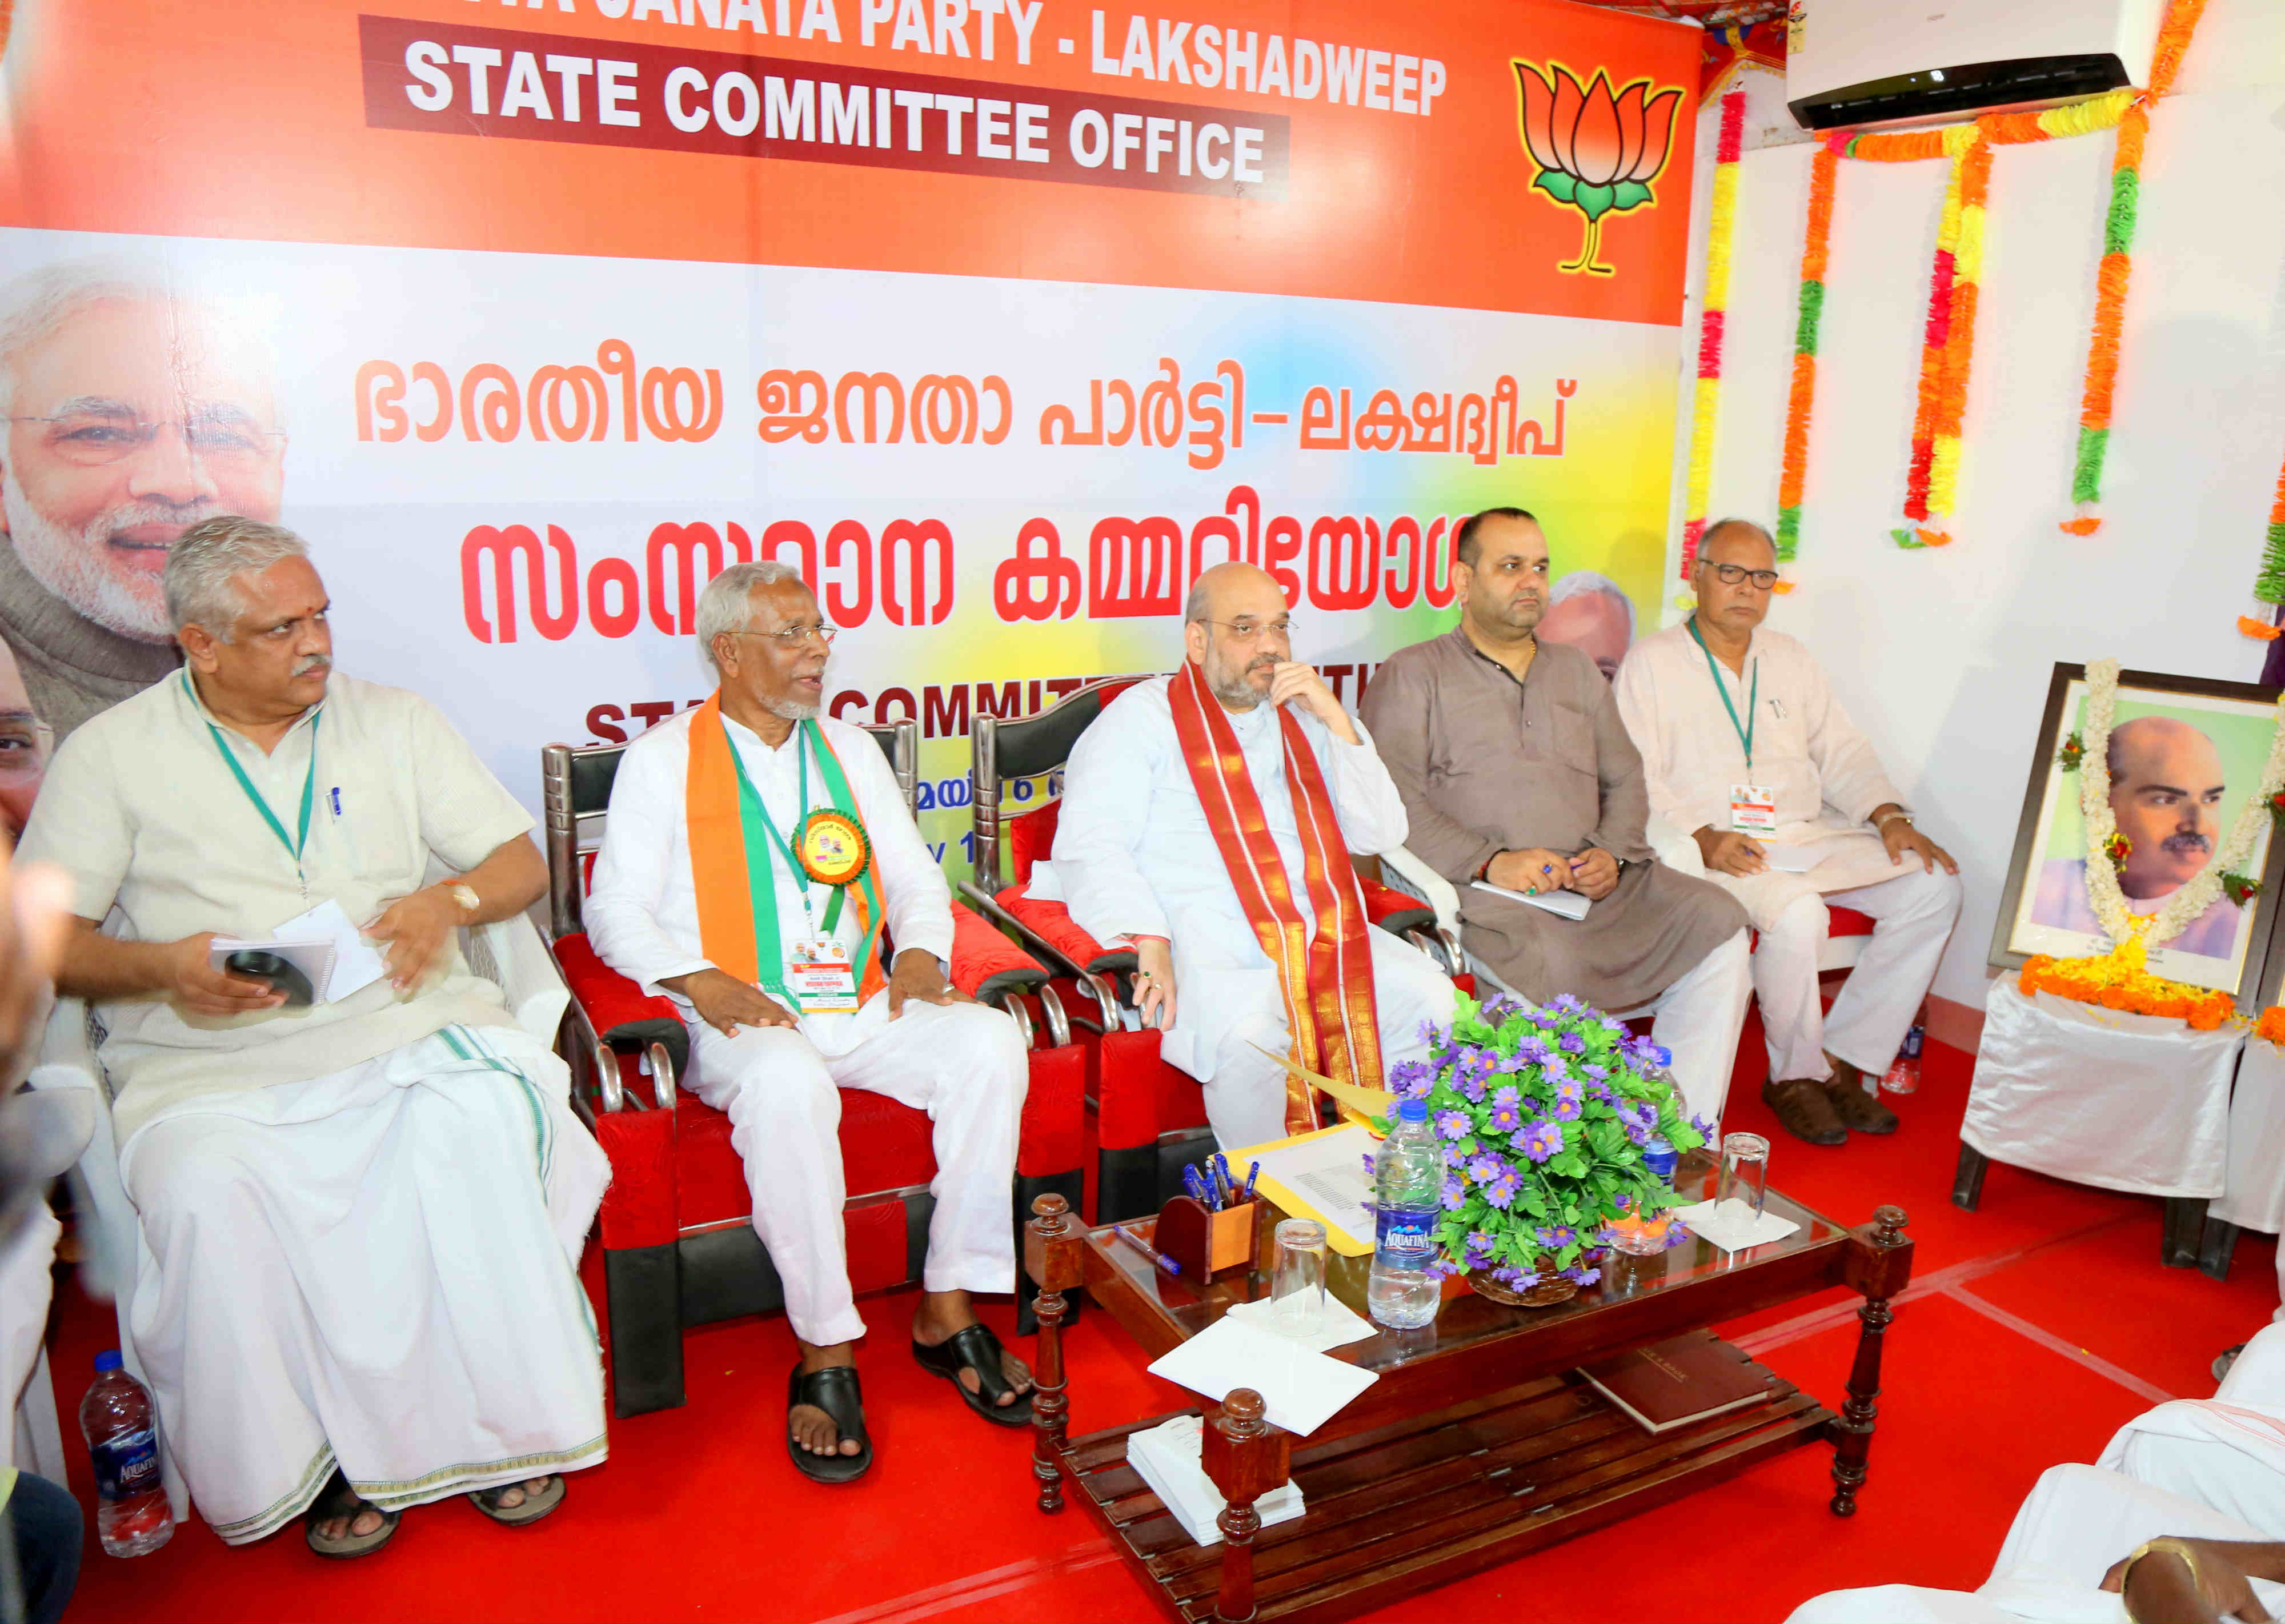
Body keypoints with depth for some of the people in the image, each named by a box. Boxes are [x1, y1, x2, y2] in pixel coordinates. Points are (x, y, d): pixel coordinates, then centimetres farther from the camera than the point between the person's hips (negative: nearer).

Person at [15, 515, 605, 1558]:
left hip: (406, 1025, 1)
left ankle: (504, 1426, -14)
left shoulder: (393, 722, 13)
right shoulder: (111, 755, 8)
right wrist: (162, 968, -15)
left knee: (479, 1125, -31)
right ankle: (307, 1458, -10)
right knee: (206, 1190, -31)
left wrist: (450, 900, -10)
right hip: (210, 1063, 0)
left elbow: (521, 862, 12)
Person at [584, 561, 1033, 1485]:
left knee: (990, 1043, -23)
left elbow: (917, 880, 20)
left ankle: (948, 1312, -14)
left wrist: (919, 951, -2)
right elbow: (616, 912, 1)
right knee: (787, 1087, -38)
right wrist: (701, 981, -16)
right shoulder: (663, 760, 6)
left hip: (862, 1007, 4)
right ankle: (825, 1353, -23)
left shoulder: (850, 750, 18)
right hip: (741, 1019, -4)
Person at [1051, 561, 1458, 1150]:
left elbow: (1381, 834, 12)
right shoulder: (1142, 716, 6)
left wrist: (1335, 719, 1)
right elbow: (1088, 845, -6)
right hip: (1206, 947, -5)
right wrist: (1149, 942, -22)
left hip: (1324, 936, 5)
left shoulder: (1305, 718, 21)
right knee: (1251, 1036, -33)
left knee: (1431, 997, -16)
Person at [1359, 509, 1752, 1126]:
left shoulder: (1577, 671, 25)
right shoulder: (1411, 676, 6)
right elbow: (1394, 802, -7)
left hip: (1592, 885, 6)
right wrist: (1490, 862, -18)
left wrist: (1614, 854, 1)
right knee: (1548, 960, -36)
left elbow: (1625, 779, 23)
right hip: (1478, 892, -5)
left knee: (1717, 921, -16)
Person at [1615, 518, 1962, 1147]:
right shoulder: (1653, 662, 2)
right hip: (1716, 846, -6)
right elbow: (1635, 779, -8)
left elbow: (1841, 751, 17)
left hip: (1808, 835, 7)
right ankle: (1795, 1075, -8)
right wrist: (1702, 836, -22)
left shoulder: (1791, 659, 21)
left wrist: (1889, 816, -1)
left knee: (1933, 887, -13)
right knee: (1797, 914, -34)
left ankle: (1844, 1058, -7)